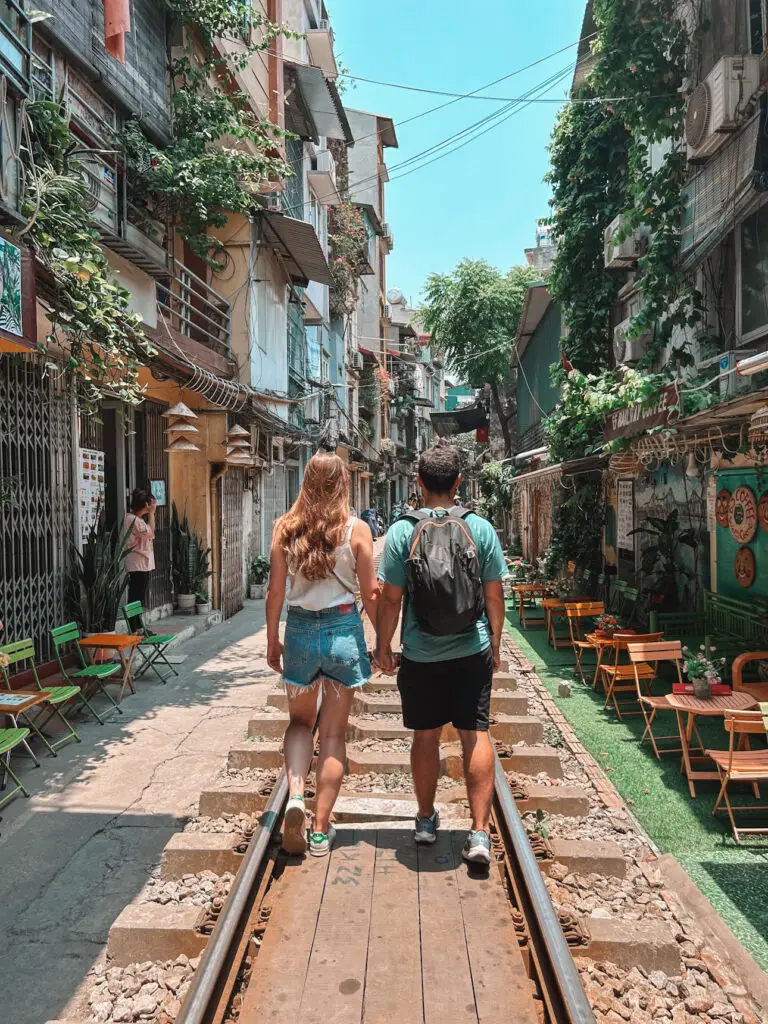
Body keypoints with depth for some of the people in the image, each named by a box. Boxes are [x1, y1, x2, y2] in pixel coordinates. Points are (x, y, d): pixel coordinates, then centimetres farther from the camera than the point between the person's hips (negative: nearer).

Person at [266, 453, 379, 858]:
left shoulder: (285, 528, -2)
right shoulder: (356, 529, -7)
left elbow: (275, 591, 0)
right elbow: (371, 594, -5)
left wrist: (272, 640, 12)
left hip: (299, 629, 1)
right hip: (343, 630, -1)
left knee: (300, 721, 22)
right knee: (333, 733, 10)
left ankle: (295, 795, 0)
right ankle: (321, 830, 17)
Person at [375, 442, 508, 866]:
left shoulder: (401, 531, -9)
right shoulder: (481, 528, -5)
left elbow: (390, 599, -7)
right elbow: (495, 595, 0)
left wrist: (383, 647, 6)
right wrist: (495, 644, 12)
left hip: (420, 655, 0)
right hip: (472, 652, 0)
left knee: (426, 736, 14)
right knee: (475, 735, 7)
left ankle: (426, 820, 31)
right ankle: (479, 832, 5)